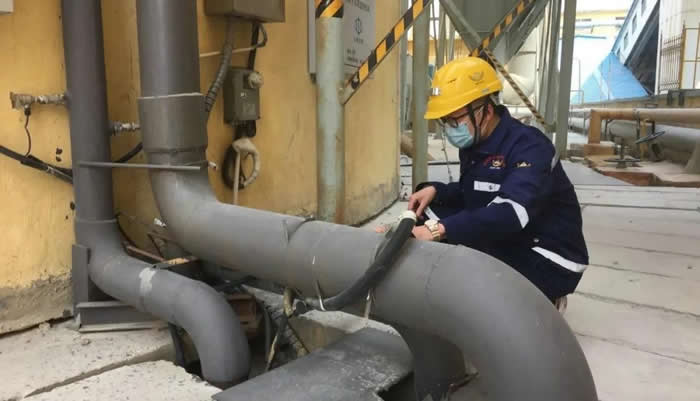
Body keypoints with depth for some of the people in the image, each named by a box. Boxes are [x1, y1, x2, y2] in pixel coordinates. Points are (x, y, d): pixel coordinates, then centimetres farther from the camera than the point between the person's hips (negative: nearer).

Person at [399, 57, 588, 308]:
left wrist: (438, 229, -50)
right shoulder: (473, 143, 2)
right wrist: (435, 191, -4)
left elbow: (511, 212, -42)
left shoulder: (528, 146, -25)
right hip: (504, 247, 8)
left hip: (547, 263, -8)